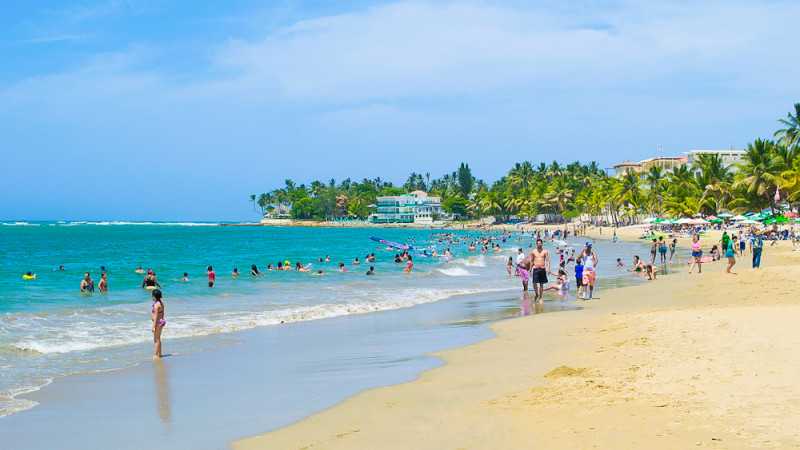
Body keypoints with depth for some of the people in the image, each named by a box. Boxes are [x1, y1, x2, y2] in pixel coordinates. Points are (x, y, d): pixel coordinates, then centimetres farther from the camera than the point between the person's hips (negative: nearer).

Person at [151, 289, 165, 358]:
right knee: (158, 338, 20)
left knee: (156, 339, -3)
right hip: (162, 321, 10)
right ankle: (159, 354, 27)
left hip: (158, 322, -10)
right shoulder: (161, 303, 8)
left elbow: (156, 316, -22)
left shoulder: (156, 304, -20)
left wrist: (154, 326, -21)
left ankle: (155, 355, 1)